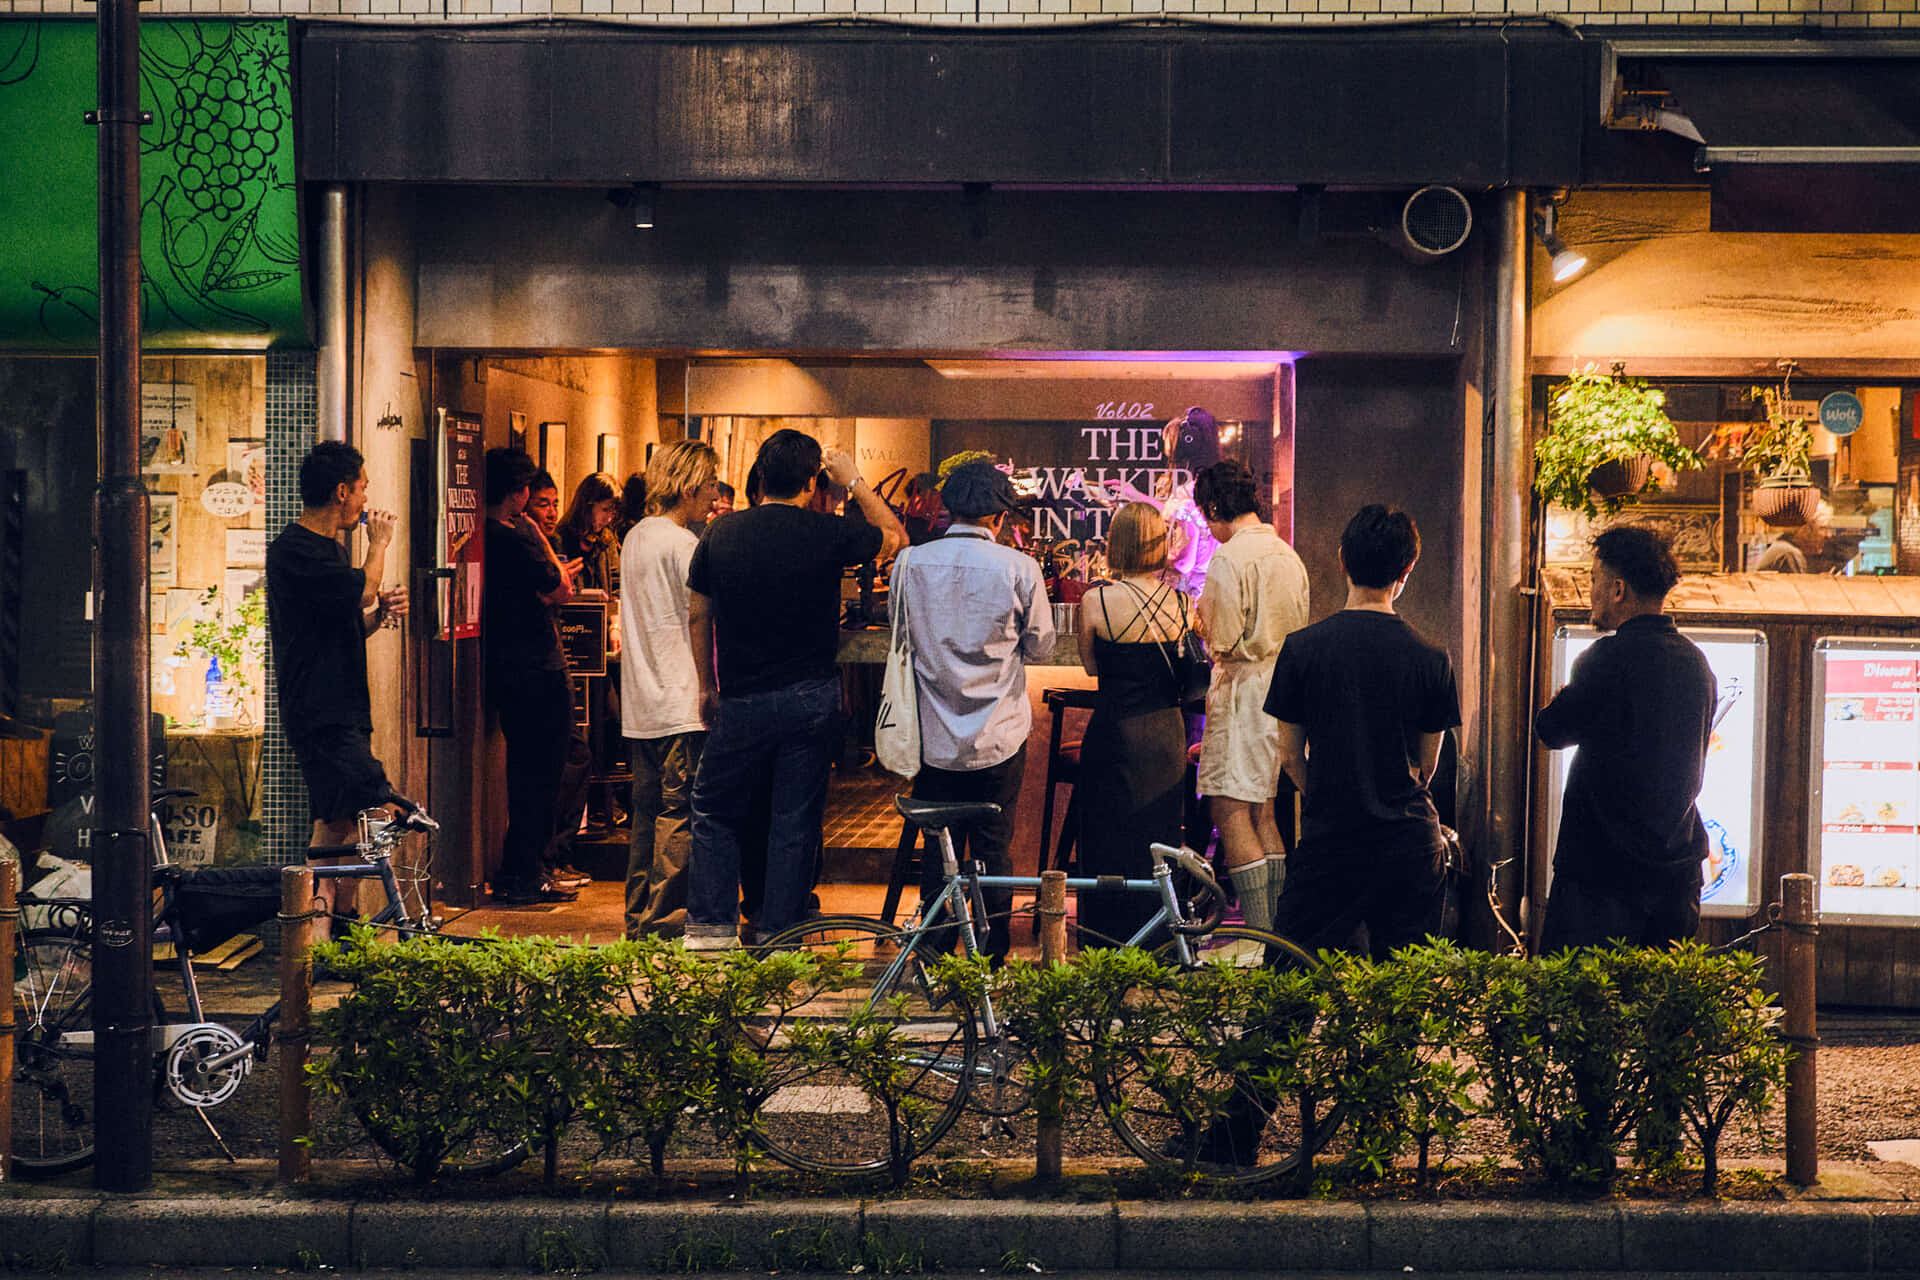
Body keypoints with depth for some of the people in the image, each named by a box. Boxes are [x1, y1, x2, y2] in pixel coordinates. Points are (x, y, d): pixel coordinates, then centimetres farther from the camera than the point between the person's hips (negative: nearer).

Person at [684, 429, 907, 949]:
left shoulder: (721, 533, -1)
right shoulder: (828, 532, -8)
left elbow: (698, 615, 8)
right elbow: (896, 538, 10)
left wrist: (707, 686, 19)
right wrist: (854, 481, 16)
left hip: (740, 702, 1)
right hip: (811, 699, -1)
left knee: (715, 813, 14)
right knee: (794, 821, 6)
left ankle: (712, 926, 10)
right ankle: (779, 935, 9)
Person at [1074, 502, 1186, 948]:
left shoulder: (1097, 599, -12)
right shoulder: (1181, 602, -2)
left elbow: (1091, 666, 2)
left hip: (1115, 735, -4)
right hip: (1168, 735, 4)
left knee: (1108, 848, 8)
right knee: (1159, 843, 15)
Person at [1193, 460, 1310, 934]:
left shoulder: (1228, 559, -14)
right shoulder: (1288, 555, 12)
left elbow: (1223, 641, -15)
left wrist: (1203, 619, 4)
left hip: (1244, 690, -9)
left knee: (1230, 808, -7)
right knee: (1263, 810, 14)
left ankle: (1258, 935, -11)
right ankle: (1275, 925, 16)